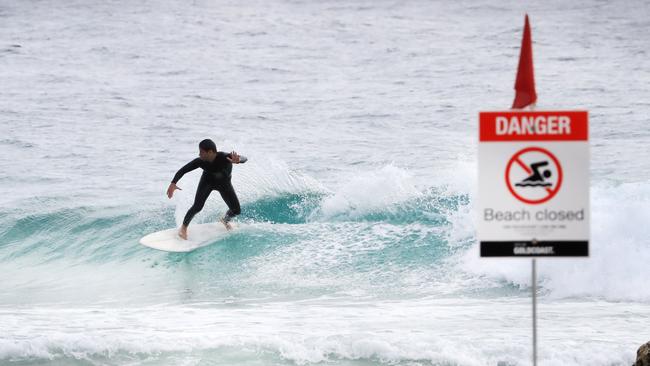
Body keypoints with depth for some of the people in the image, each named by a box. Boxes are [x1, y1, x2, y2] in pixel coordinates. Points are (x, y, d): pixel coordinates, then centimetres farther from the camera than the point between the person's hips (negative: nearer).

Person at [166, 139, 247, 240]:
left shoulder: (224, 158, -39)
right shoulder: (200, 161, -31)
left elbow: (244, 159, -49)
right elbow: (183, 170, -22)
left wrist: (238, 160, -73)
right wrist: (173, 183, -36)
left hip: (224, 183, 0)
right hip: (208, 181, 0)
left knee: (236, 210, -1)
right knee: (197, 207, -17)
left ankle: (225, 220, 34)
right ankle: (184, 227, 6)